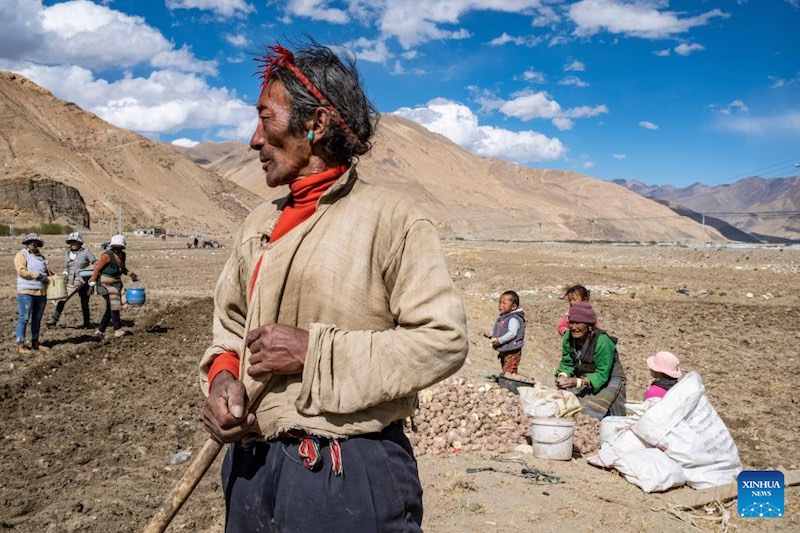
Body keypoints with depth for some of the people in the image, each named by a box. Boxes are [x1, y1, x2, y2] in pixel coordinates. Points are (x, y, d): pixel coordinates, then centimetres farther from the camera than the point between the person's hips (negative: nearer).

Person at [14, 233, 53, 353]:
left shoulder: (41, 256, 18)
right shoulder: (21, 255, -2)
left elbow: (48, 270, 22)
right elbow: (22, 271, -14)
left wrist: (50, 276, 1)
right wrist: (38, 276, -19)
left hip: (41, 292, 7)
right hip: (26, 292, -7)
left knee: (37, 318, 12)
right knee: (24, 318, -4)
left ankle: (35, 342, 21)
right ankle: (20, 345, 0)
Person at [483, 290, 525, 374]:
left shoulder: (514, 319, -18)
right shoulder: (502, 317, 12)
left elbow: (512, 333, -27)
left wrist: (499, 340, -29)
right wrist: (491, 335, 7)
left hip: (512, 352, -10)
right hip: (503, 351, 10)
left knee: (509, 373, -10)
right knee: (504, 371, 17)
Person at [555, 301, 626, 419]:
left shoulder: (602, 342, -29)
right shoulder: (568, 336, -11)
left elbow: (602, 375, -27)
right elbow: (566, 363, -5)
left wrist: (578, 382, -40)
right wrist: (562, 376, -28)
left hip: (608, 380, -5)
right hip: (583, 377, 6)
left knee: (590, 413, -20)